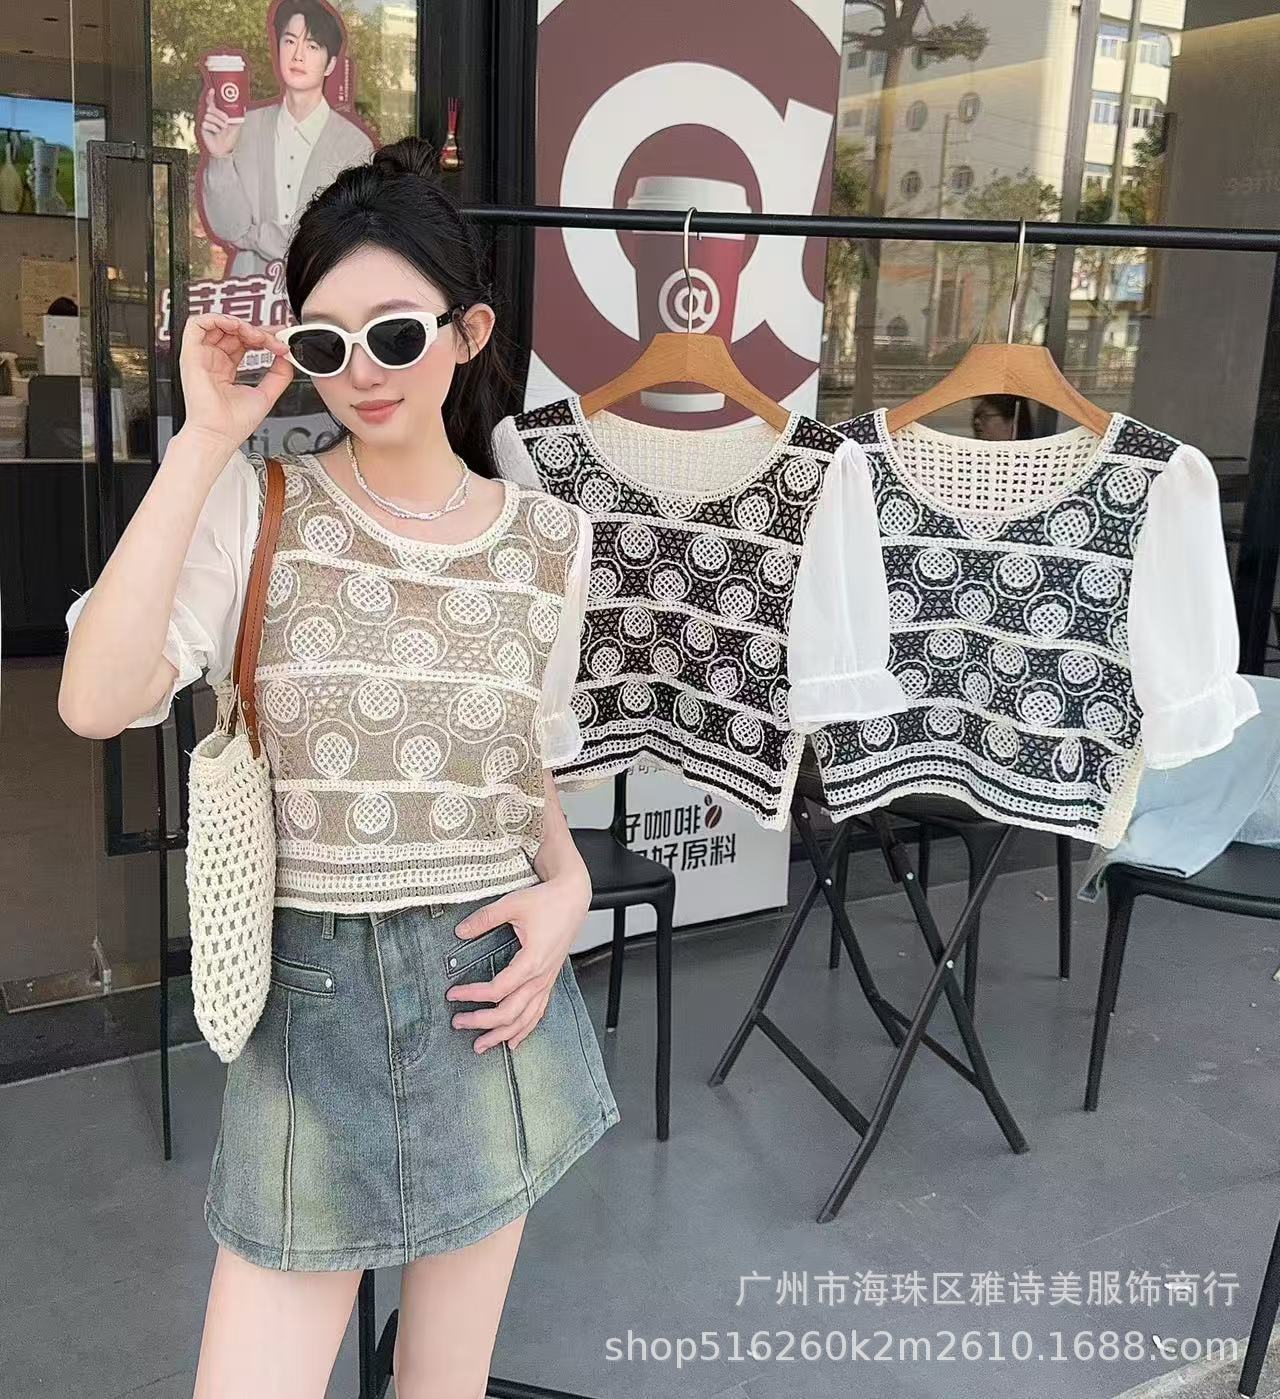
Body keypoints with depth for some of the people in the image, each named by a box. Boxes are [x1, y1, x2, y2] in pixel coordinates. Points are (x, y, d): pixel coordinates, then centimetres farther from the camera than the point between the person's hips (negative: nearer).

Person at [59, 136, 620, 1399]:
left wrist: (567, 888, -7)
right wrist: (205, 442, -20)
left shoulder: (549, 541, 1)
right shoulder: (256, 510, -7)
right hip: (311, 997, -2)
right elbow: (97, 703, -23)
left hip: (490, 990, 2)